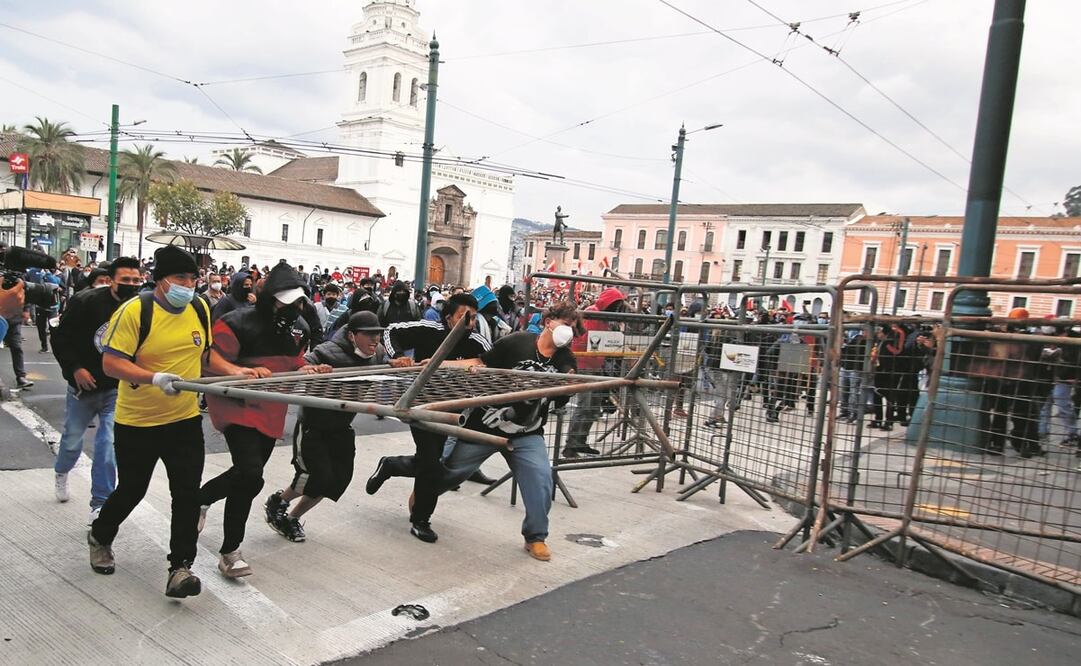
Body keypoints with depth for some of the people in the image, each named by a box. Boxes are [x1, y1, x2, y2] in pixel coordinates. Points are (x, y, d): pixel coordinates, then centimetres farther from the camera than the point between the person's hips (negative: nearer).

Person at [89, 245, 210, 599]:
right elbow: (111, 363, -18)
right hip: (137, 421, -3)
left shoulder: (200, 309, 1)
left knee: (187, 493, -5)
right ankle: (99, 537, 45)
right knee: (131, 490, 14)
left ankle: (180, 568, 4)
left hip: (185, 419, 3)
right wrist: (154, 378, -32)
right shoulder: (135, 311, -16)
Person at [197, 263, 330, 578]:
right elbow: (210, 357, -19)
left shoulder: (299, 327, 5)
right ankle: (230, 552, -2)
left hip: (271, 413, 8)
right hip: (237, 407, -7)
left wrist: (309, 370, -6)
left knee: (249, 474, 18)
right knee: (250, 474, -20)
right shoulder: (239, 322, -17)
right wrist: (239, 371, -36)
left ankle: (200, 497, 51)